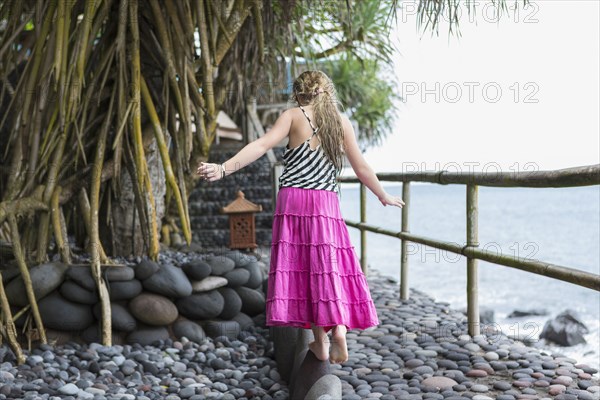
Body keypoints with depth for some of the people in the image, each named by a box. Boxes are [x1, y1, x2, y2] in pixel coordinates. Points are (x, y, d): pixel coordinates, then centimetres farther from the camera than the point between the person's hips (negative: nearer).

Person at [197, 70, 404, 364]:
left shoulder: (294, 115, 4)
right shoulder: (342, 122, 11)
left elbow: (262, 144, -12)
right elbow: (362, 168, 14)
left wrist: (225, 168, -20)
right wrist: (384, 197, 28)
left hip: (293, 200, -1)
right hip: (327, 205, 2)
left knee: (301, 267, 5)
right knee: (329, 267, 6)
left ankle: (320, 342, 6)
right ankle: (339, 329, -13)